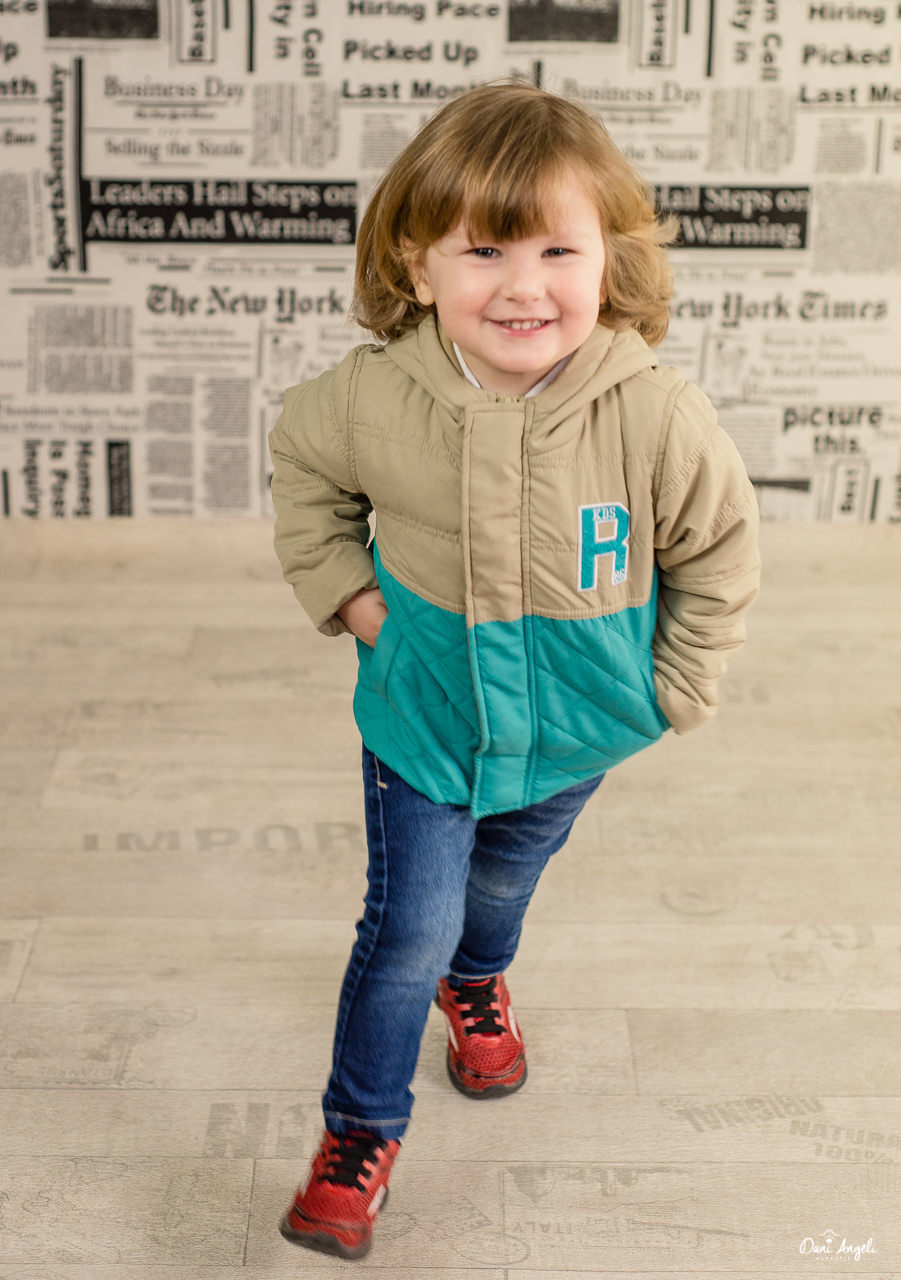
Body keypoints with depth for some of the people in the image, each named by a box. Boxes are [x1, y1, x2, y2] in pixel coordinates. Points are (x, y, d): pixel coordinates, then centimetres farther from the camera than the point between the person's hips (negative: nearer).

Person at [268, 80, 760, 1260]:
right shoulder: (371, 401, -24)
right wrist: (345, 589, -5)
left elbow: (719, 552, -9)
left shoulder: (657, 418, -27)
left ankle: (476, 983, 63)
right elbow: (302, 465, 1)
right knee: (408, 928, 2)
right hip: (420, 717, -1)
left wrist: (674, 688, -5)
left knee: (501, 882, 28)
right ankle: (363, 1129, 25)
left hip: (567, 729, 2)